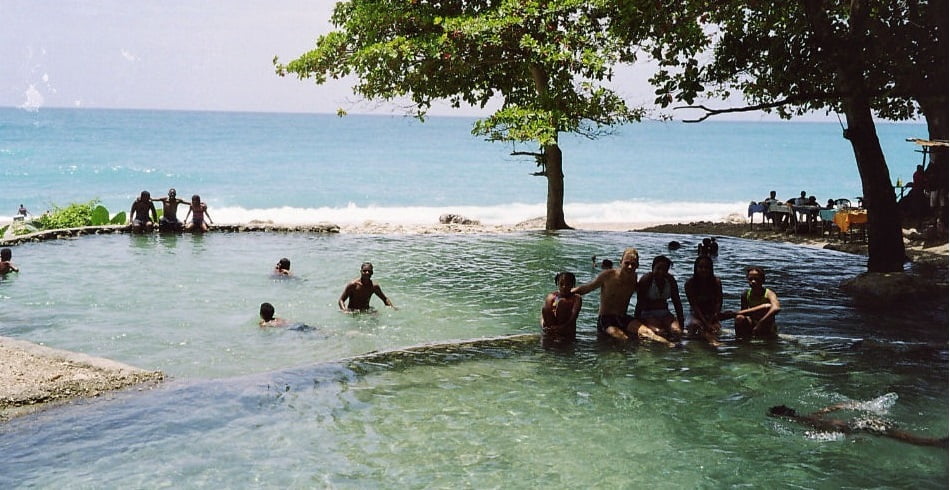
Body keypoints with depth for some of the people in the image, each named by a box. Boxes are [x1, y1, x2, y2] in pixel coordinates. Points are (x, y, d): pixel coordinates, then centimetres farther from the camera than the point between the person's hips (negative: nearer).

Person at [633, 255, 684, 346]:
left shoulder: (671, 280, 3)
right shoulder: (646, 279, -11)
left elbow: (677, 302, 9)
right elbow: (640, 303, -12)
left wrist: (681, 322, 7)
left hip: (664, 313, 5)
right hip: (648, 314, -4)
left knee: (677, 331, -24)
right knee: (658, 332, -33)